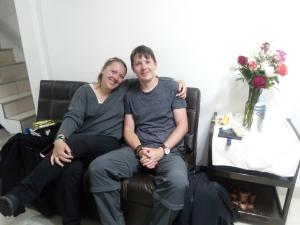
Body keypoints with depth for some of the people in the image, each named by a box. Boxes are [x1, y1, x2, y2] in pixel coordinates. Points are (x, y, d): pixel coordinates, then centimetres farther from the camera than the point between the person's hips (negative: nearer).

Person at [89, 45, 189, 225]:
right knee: (97, 167, -21)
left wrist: (162, 150, -14)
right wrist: (140, 150, -11)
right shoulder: (130, 94, 14)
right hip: (137, 149, 3)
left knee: (178, 182, -35)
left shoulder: (172, 88, 5)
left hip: (169, 150, -2)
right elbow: (128, 129, 10)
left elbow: (182, 125, 0)